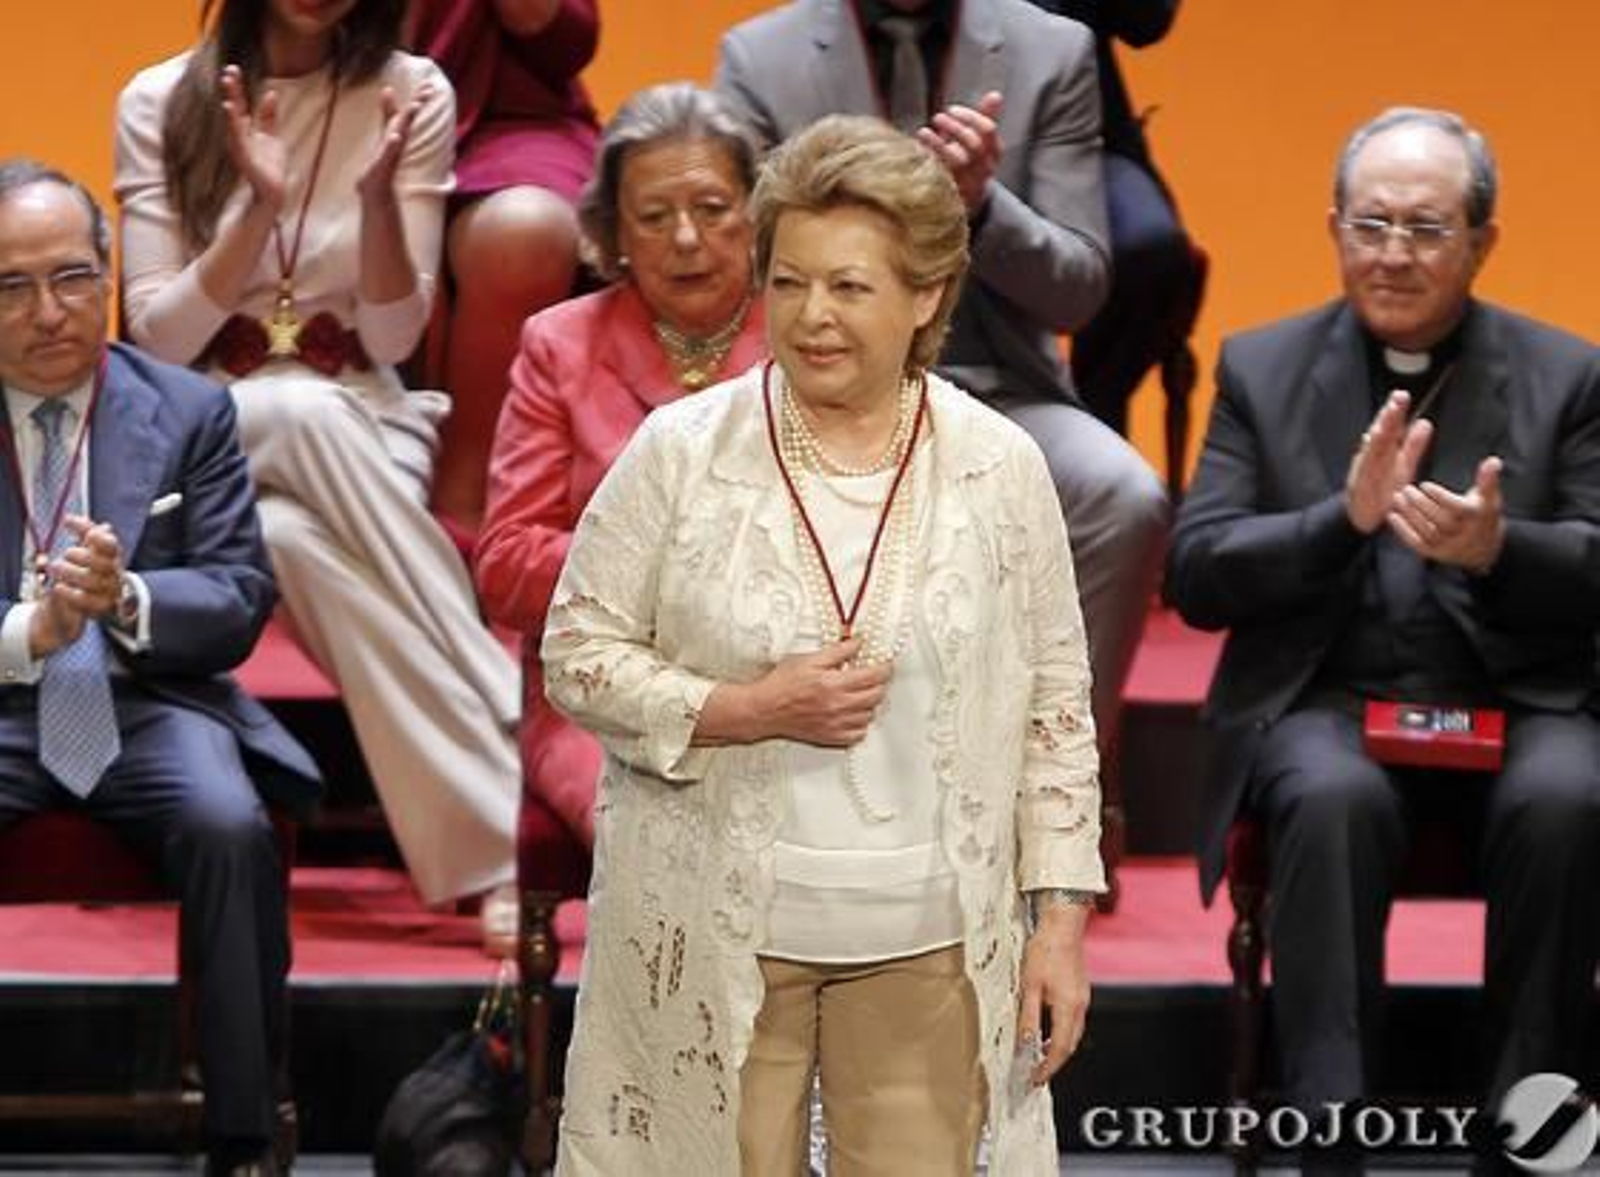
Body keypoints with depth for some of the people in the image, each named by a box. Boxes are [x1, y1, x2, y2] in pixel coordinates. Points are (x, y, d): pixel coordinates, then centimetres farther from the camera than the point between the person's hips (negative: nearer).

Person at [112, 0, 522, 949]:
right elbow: (157, 338, -5)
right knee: (305, 409, -36)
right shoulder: (160, 103, 0)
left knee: (300, 539, -36)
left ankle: (495, 841, -38)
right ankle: (519, 753, -35)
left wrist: (378, 193, -20)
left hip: (365, 433, 0)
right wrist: (258, 205, -18)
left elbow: (392, 338, -3)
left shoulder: (411, 95, 0)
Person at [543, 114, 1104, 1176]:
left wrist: (1060, 919, 0)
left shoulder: (1001, 468, -1)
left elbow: (1056, 703, 4)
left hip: (925, 941, 1)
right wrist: (750, 710, -16)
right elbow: (579, 653, -1)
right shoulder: (680, 452, -6)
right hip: (718, 932, -1)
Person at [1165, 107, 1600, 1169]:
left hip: (1513, 703, 0)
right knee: (1335, 799, -34)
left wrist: (1497, 551, -22)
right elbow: (1197, 579, 1)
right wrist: (1345, 518, -16)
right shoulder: (1262, 368, 11)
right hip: (1328, 701, 0)